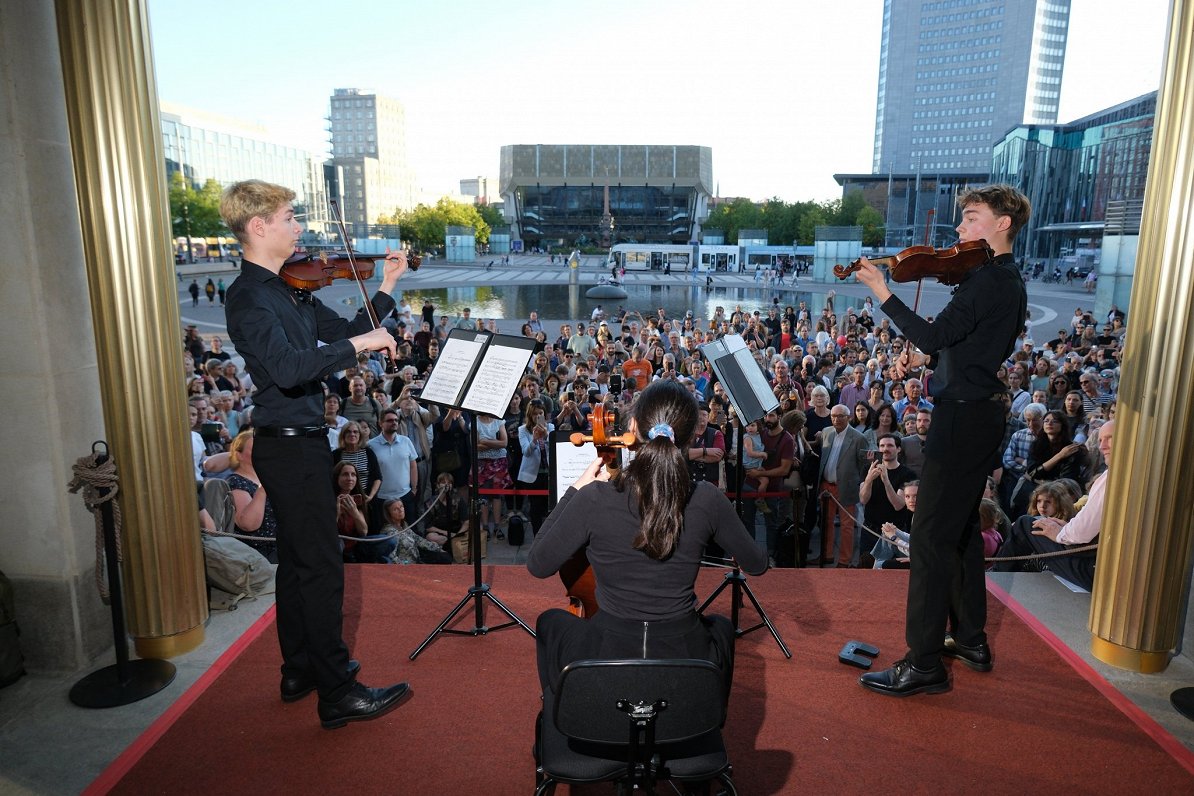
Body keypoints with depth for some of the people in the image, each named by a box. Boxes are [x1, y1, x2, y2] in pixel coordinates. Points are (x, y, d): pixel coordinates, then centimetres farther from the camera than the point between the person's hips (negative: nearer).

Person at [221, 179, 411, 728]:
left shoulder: (289, 289, 11)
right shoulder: (248, 297, -17)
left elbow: (344, 332, 14)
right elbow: (286, 367, -34)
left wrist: (387, 287, 7)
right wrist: (357, 344, -32)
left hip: (299, 441, 10)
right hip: (289, 444, -10)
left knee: (298, 562, 18)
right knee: (322, 568, -4)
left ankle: (300, 671, 32)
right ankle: (338, 694, 6)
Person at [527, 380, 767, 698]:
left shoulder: (594, 498, -19)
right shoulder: (706, 499, -14)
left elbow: (538, 565, -6)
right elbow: (757, 565, 2)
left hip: (606, 660, -1)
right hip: (687, 666, 2)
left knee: (551, 620, 32)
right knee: (720, 626, 38)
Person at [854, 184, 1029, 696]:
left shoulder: (988, 279, -17)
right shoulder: (1007, 281, 16)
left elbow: (933, 334, -25)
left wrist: (882, 292, -20)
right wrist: (924, 357, 4)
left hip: (964, 417, -11)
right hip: (980, 411, 11)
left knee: (933, 535, -8)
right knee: (962, 528, 19)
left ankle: (925, 663, -2)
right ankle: (971, 640, 31)